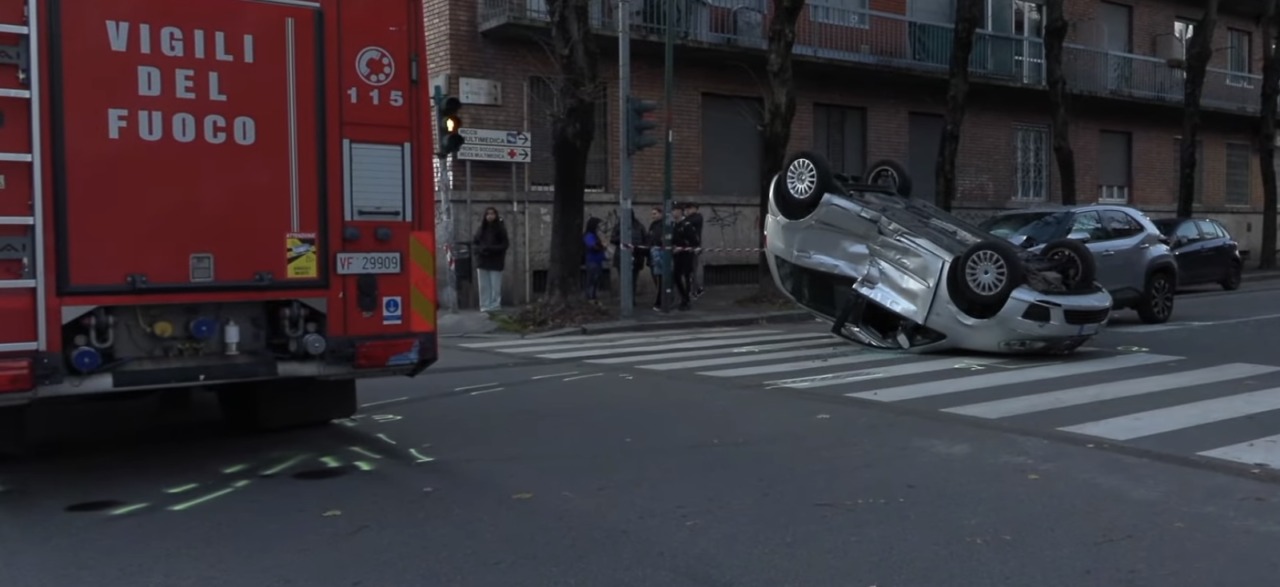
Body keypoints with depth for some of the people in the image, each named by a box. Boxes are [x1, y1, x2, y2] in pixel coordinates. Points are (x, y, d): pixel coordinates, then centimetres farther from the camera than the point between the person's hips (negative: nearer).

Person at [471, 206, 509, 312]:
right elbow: (474, 243, 8)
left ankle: (495, 306, 6)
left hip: (496, 262, -3)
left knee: (495, 286, -1)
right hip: (482, 261, 3)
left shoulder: (501, 229, -1)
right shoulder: (481, 229, 7)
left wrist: (491, 249, -17)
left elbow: (505, 244, -4)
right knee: (483, 286, 4)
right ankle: (485, 306, 9)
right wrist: (481, 249, -12)